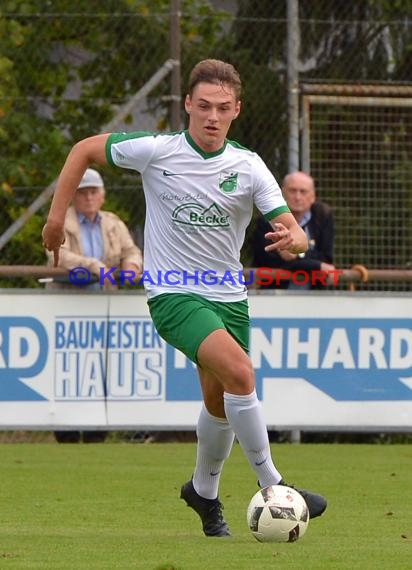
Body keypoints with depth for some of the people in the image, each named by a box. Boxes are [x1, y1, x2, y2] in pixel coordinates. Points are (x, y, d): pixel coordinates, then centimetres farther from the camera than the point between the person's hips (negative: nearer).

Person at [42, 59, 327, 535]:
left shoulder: (249, 167, -4)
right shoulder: (156, 151, -9)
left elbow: (294, 234, -7)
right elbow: (84, 150, 4)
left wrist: (291, 238, -32)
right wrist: (57, 214, 2)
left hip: (228, 295, 4)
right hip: (173, 294, -4)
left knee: (220, 402, 13)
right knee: (239, 371, -26)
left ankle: (204, 491, 40)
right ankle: (271, 485, -17)